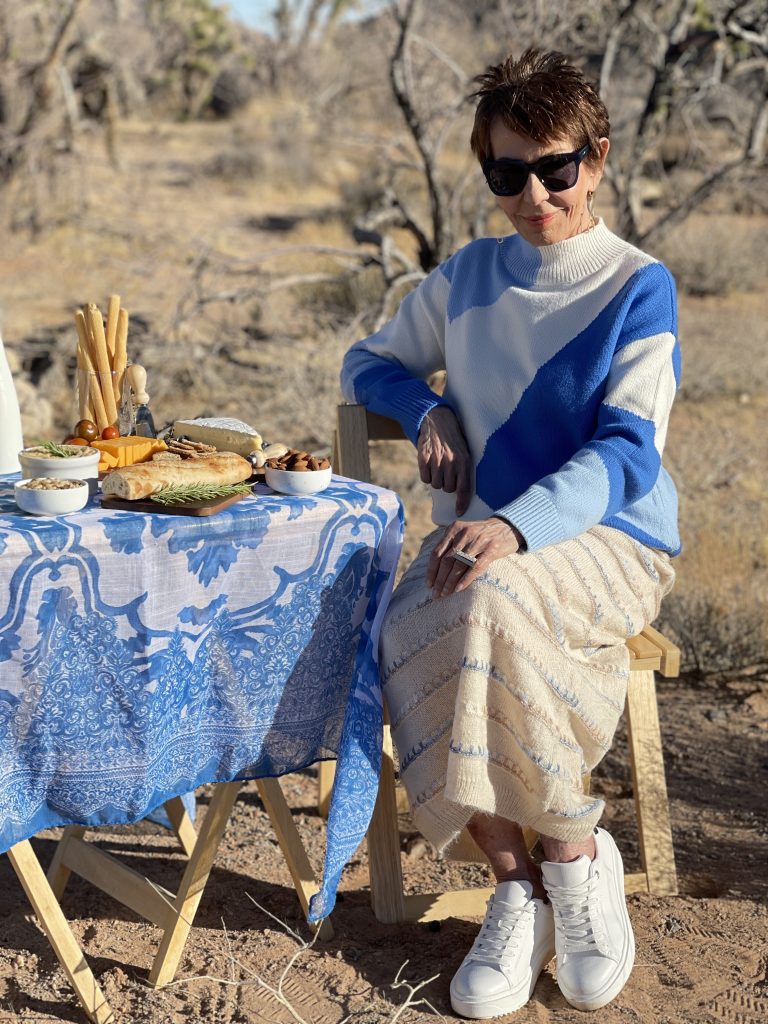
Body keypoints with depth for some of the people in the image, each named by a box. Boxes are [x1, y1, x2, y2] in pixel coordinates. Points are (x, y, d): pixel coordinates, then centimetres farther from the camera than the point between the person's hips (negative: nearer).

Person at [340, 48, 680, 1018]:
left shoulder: (638, 288, -2)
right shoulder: (467, 276, 14)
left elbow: (625, 455, -13)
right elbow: (369, 361, 27)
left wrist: (516, 526, -30)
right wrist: (429, 411, 3)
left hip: (607, 538, -4)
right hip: (481, 531, 4)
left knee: (489, 604, -38)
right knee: (406, 633, -30)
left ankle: (574, 850, -17)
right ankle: (515, 886, -17)